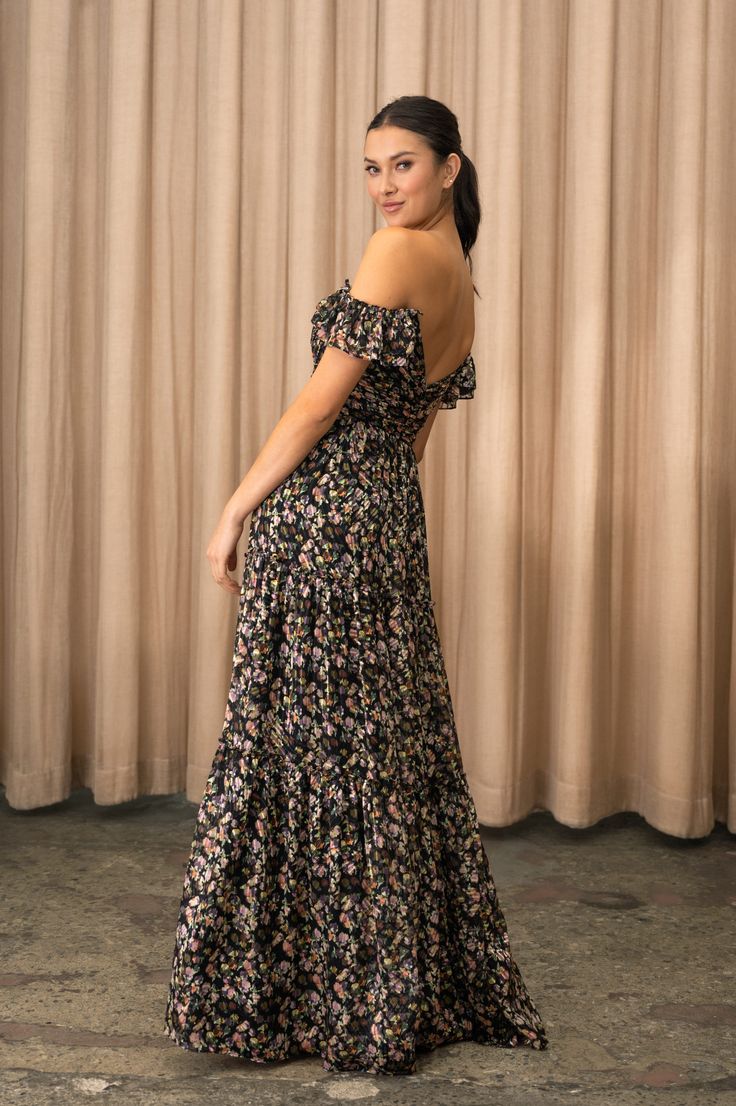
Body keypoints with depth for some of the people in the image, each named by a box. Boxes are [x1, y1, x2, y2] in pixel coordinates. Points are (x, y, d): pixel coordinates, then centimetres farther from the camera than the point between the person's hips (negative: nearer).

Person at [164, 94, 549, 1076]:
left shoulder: (397, 254, -11)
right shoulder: (462, 283, 16)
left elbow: (320, 402, -14)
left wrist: (235, 512, -8)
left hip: (321, 516, -9)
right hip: (395, 520, 9)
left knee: (307, 746, 0)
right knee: (394, 747, 14)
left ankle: (336, 1001, 10)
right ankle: (425, 990, 24)